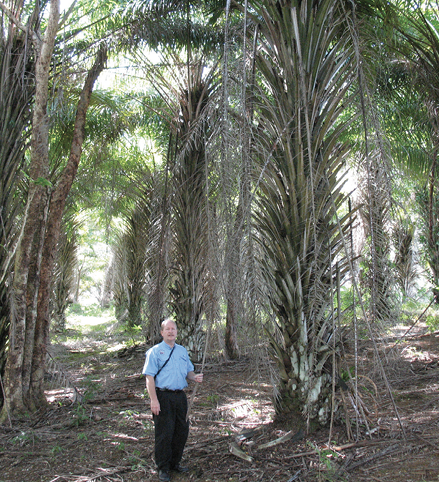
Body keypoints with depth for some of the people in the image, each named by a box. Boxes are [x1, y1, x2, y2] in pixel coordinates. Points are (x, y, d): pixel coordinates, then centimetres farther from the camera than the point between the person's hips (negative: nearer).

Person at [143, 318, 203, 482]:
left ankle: (175, 463, 29)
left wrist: (195, 377, -3)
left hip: (180, 396, 5)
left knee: (182, 431, 11)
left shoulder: (182, 351, 14)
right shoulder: (154, 351, -3)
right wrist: (154, 400, -17)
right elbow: (149, 378, -9)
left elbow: (188, 372, 21)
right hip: (163, 397, -5)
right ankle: (163, 468, 16)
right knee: (164, 434, 0)